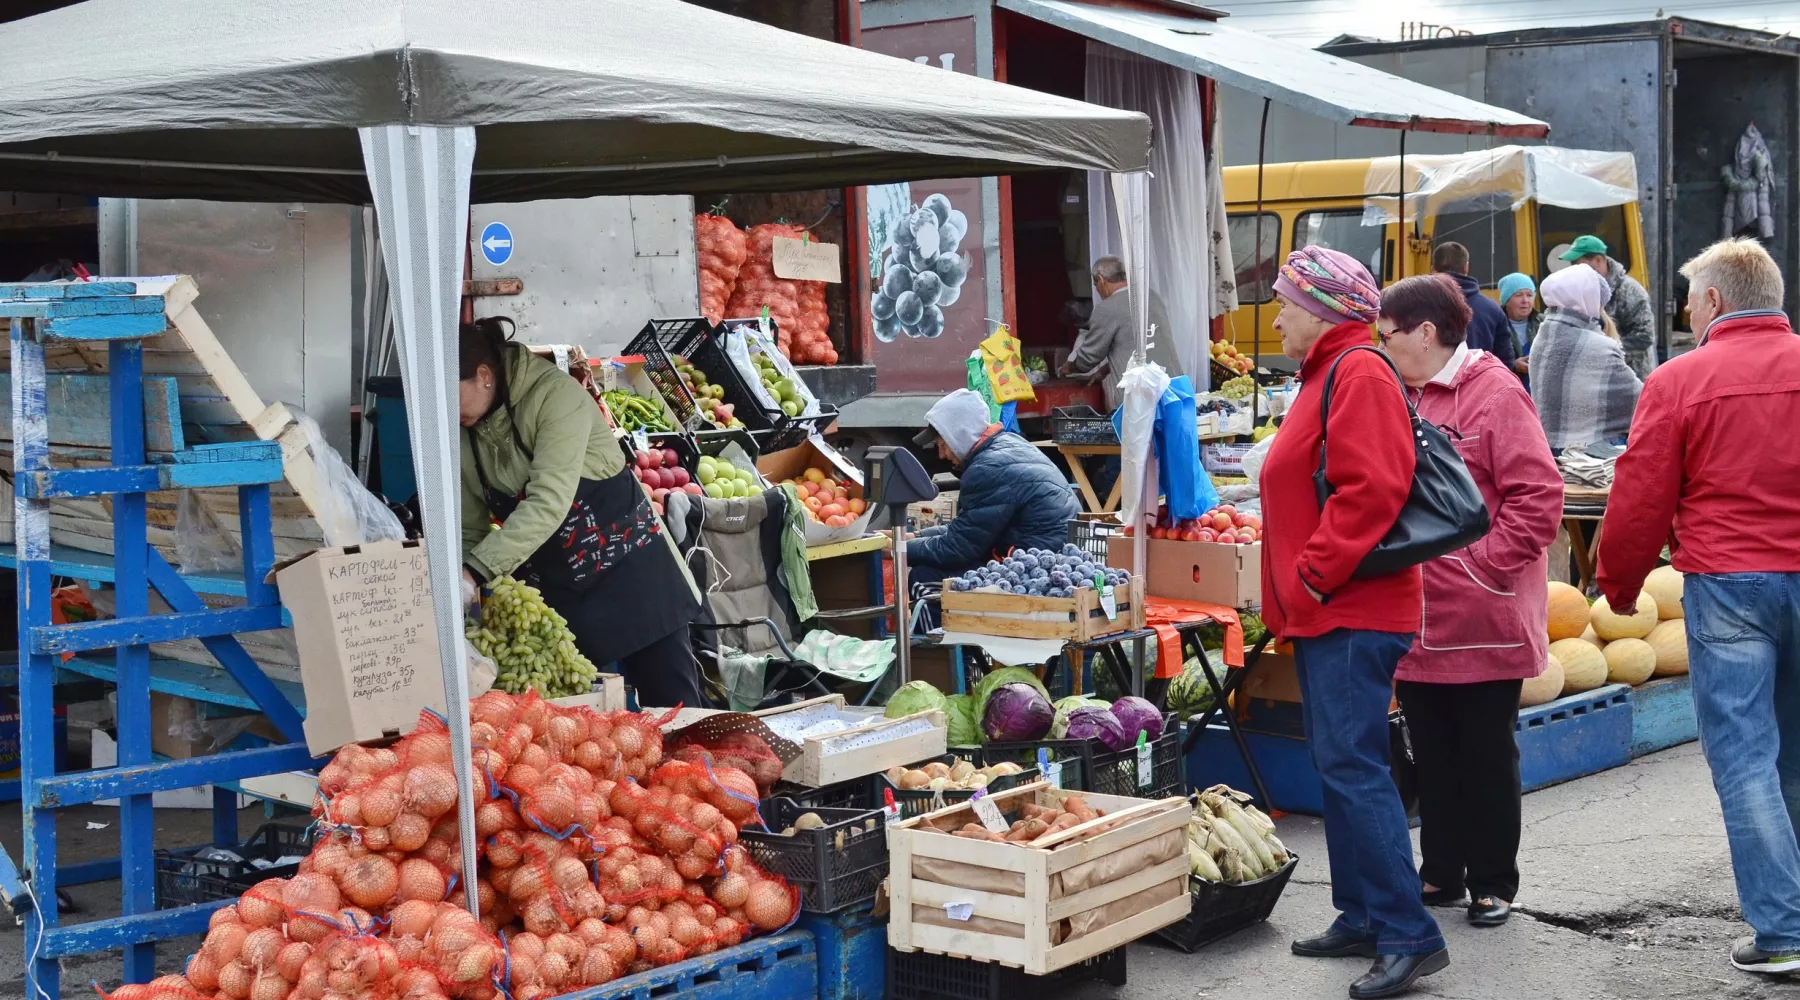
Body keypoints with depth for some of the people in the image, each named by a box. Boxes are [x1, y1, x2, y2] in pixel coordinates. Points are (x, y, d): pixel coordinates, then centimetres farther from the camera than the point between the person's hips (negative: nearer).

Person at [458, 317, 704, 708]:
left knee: (672, 707, -2)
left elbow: (549, 503, -32)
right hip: (557, 593, 6)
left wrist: (475, 572, -39)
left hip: (629, 574, -5)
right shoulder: (463, 434, -2)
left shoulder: (555, 395, -21)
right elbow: (470, 531, 4)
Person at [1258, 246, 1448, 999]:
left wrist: (1314, 577, -19)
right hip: (1324, 614, 11)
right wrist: (1294, 596, 19)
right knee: (1341, 766, 13)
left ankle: (1408, 936, -10)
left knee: (1350, 766, -13)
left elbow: (1371, 490, -24)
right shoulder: (1326, 376, 20)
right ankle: (1362, 919, 21)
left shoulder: (1358, 374, -12)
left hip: (1353, 613, -11)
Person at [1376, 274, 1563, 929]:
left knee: (1487, 754, 5)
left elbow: (1538, 496, -16)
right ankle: (1441, 873, 25)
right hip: (1420, 621, 7)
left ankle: (1493, 884, 16)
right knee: (1432, 753, 14)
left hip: (1483, 620, -7)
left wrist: (1484, 565, -18)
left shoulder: (1494, 394, -11)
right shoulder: (1407, 399, 12)